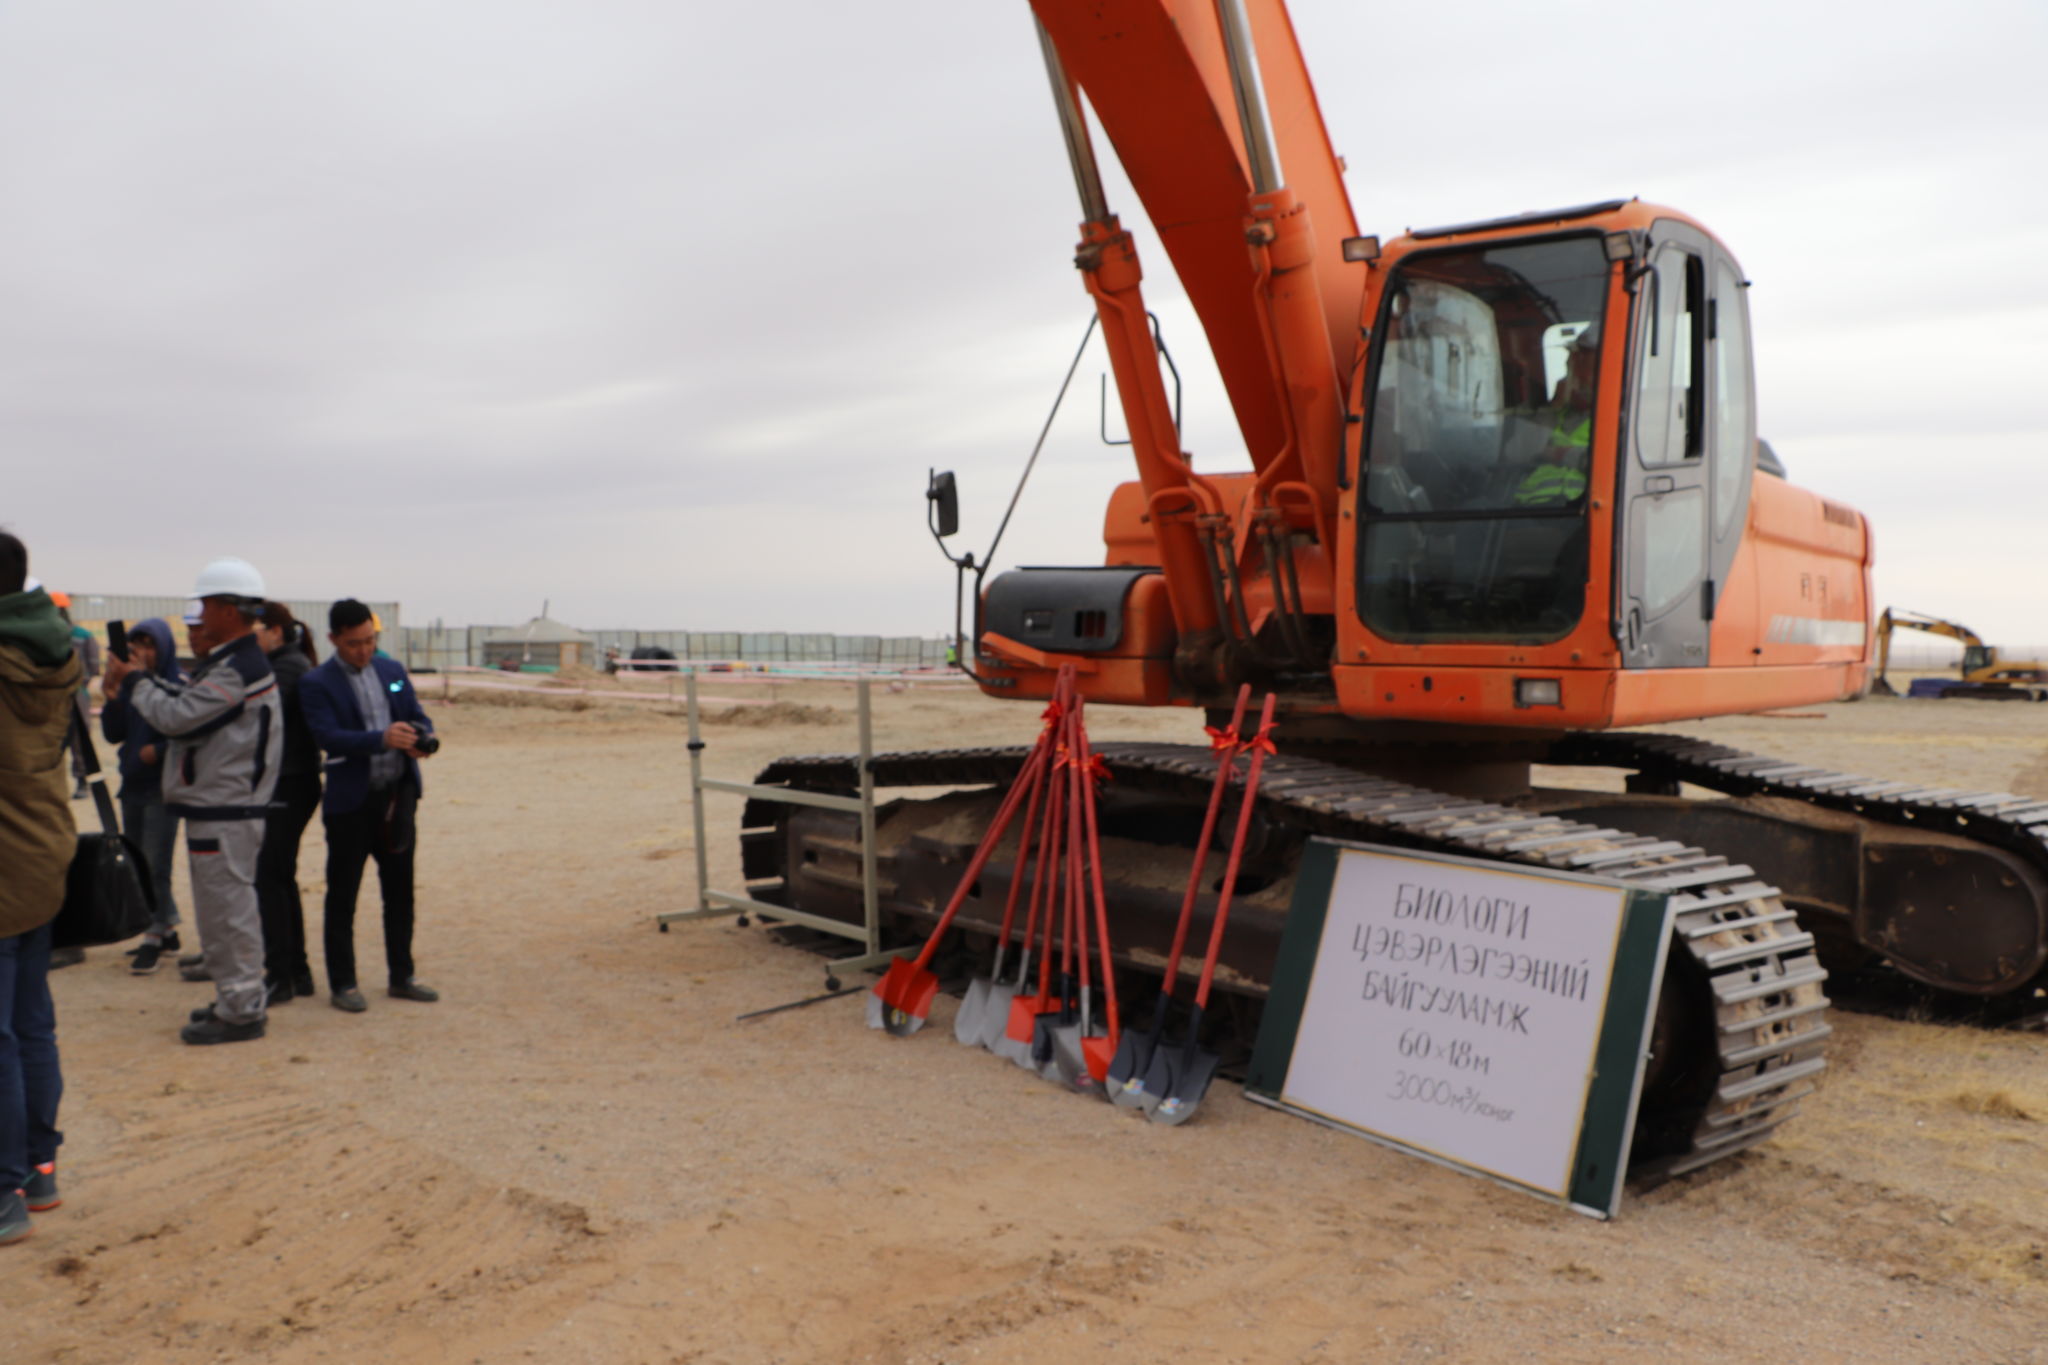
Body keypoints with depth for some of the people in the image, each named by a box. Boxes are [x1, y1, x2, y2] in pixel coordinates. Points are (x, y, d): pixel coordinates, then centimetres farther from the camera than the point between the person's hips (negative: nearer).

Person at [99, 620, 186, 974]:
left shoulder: (180, 683, -11)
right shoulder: (129, 682, 6)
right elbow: (113, 734, 7)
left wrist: (158, 750, -25)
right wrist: (113, 700, -7)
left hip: (163, 786, -7)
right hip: (132, 784, 7)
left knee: (155, 865, -5)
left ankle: (154, 938, 3)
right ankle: (168, 927, 24)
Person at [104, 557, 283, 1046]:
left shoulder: (237, 670, -19)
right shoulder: (238, 662, 15)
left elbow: (177, 717, -20)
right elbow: (189, 704, 16)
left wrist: (133, 681, -6)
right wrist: (141, 680, 6)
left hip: (225, 812, -11)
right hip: (221, 806, 11)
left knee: (228, 908, -4)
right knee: (227, 907, 17)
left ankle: (240, 1010, 3)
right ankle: (238, 1000, 25)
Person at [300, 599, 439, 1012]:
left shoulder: (392, 670, 10)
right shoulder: (317, 684, -6)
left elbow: (418, 716, 11)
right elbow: (328, 737, -19)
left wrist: (419, 736, -13)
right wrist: (382, 739, -32)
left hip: (398, 796, 5)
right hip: (351, 802, -5)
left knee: (400, 890, 12)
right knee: (342, 896, 4)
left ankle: (401, 975, 23)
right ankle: (342, 984, 14)